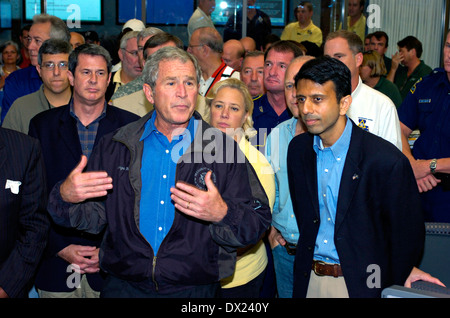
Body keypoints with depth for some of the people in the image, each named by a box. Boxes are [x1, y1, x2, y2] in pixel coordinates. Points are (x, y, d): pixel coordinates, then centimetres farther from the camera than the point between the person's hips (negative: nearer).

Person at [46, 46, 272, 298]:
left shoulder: (223, 148, -3)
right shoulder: (115, 147, 4)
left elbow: (258, 223, -6)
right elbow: (93, 215, 6)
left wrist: (222, 215, -26)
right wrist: (66, 197, -14)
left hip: (195, 291, -1)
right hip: (124, 286, 2)